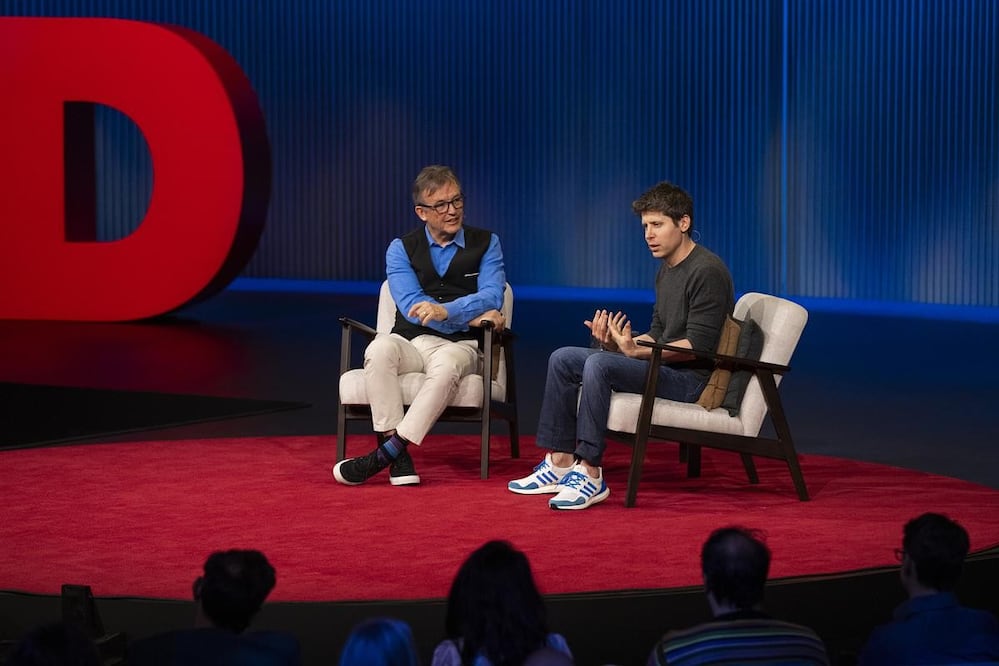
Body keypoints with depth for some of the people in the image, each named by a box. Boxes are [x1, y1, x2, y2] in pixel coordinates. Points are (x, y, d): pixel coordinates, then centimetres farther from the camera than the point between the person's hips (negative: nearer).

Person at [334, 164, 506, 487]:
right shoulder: (402, 248, 10)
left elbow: (491, 297, -7)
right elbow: (411, 306, -5)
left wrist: (445, 310, -25)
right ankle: (399, 460, -37)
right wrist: (472, 317, -14)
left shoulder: (486, 243, 10)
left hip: (461, 346, -1)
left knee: (447, 364, -38)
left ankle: (385, 454, -39)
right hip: (411, 342, 1)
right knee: (379, 349, -34)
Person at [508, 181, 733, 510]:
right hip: (665, 367, 10)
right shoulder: (666, 270, 17)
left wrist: (636, 351, -27)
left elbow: (699, 344, -20)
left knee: (600, 364, -31)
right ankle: (561, 462, 3)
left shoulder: (707, 271, -14)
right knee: (563, 358, 6)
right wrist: (619, 344, -5)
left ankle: (590, 474, -30)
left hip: (694, 378, -10)